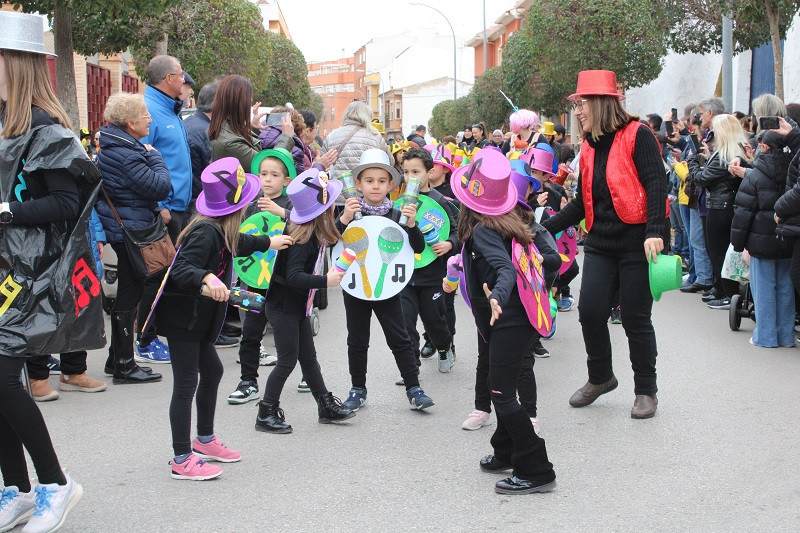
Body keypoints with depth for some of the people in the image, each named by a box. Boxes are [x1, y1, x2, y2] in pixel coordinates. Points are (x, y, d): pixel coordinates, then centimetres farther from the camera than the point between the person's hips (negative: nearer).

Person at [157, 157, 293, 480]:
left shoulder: (220, 231, 7)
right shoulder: (206, 232, -23)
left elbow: (237, 243, 31)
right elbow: (180, 269, -34)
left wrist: (268, 242, 46)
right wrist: (207, 278, -51)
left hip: (196, 318, 11)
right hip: (182, 317, -11)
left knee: (212, 371, 21)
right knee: (186, 384, -6)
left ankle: (204, 441, 38)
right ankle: (181, 461, 1)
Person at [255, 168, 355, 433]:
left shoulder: (315, 232, 1)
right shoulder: (302, 238, -25)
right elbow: (294, 277, -32)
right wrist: (326, 280, -37)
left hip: (298, 305, 9)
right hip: (283, 306, -9)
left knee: (308, 358, 17)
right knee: (287, 361, -2)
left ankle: (326, 406, 26)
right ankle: (266, 414, 9)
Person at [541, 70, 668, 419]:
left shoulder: (637, 136, -8)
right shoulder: (589, 148, 14)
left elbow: (656, 185, -16)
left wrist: (655, 232, -27)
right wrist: (545, 228, 10)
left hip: (637, 243, -6)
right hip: (601, 243, 6)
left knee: (636, 318, 1)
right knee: (590, 311, -1)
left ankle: (646, 391, 17)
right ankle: (600, 378, 23)